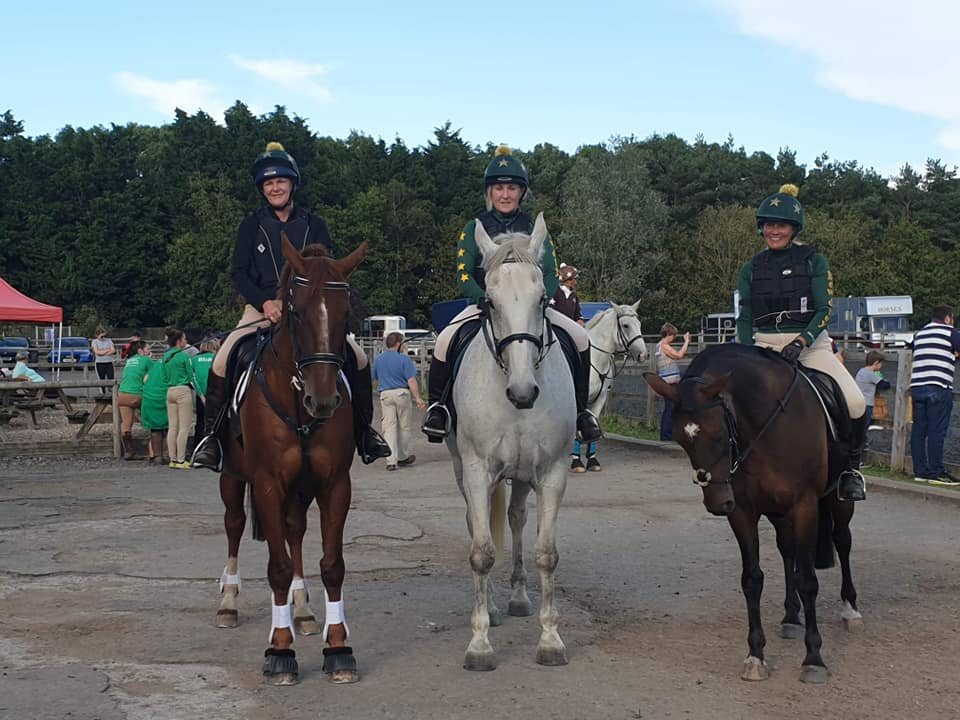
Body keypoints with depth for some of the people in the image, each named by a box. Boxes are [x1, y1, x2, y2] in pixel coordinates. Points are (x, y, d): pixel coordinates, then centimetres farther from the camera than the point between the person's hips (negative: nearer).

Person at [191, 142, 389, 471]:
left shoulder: (313, 225, 8)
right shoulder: (251, 225, 6)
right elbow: (239, 273, 0)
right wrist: (266, 302, -18)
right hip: (262, 308, -1)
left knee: (357, 358, -12)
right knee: (223, 361, -23)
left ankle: (364, 432, 4)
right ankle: (211, 435, -8)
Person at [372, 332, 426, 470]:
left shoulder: (378, 359, 7)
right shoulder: (404, 358, -8)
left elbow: (376, 379, 18)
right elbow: (411, 381, -13)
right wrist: (418, 398, -12)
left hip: (385, 394, 3)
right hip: (402, 393, -3)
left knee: (389, 427, 2)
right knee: (403, 427, 11)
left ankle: (391, 460, -7)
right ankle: (402, 457, 22)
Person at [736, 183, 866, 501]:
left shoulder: (814, 261, 4)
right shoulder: (752, 268, 11)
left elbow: (824, 311, -4)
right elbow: (744, 319, 11)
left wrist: (799, 343, -19)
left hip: (811, 344, -2)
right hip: (764, 345, 2)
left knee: (855, 403, -22)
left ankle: (851, 465, 3)